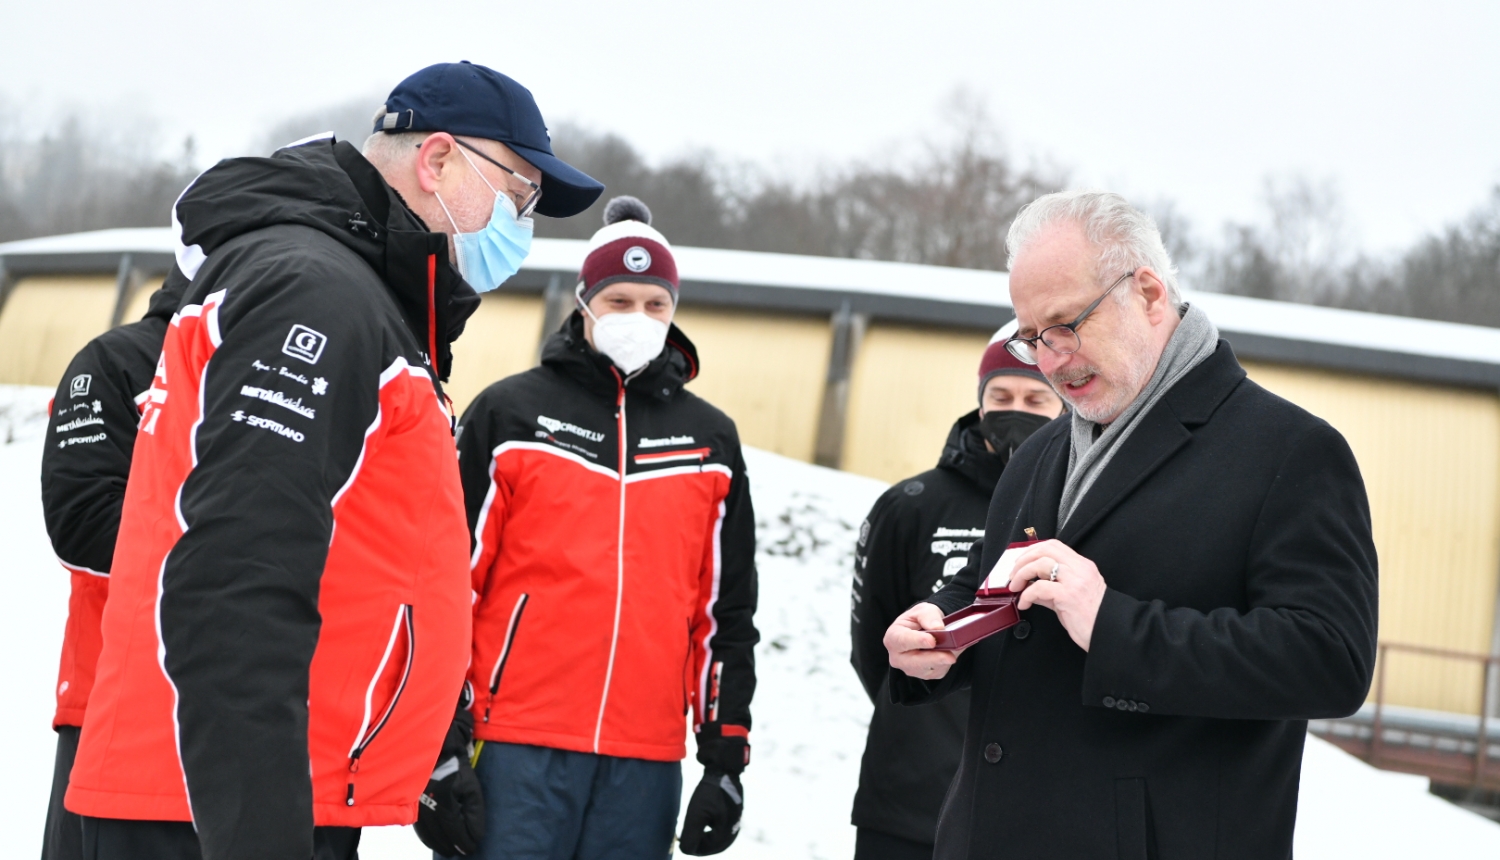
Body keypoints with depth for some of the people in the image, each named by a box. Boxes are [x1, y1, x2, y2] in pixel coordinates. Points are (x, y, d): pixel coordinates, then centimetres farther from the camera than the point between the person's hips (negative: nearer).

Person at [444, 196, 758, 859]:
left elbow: (726, 612, 15)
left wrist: (726, 754, 10)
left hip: (646, 764, 3)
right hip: (516, 752, -3)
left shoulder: (710, 440, 13)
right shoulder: (510, 413, 4)